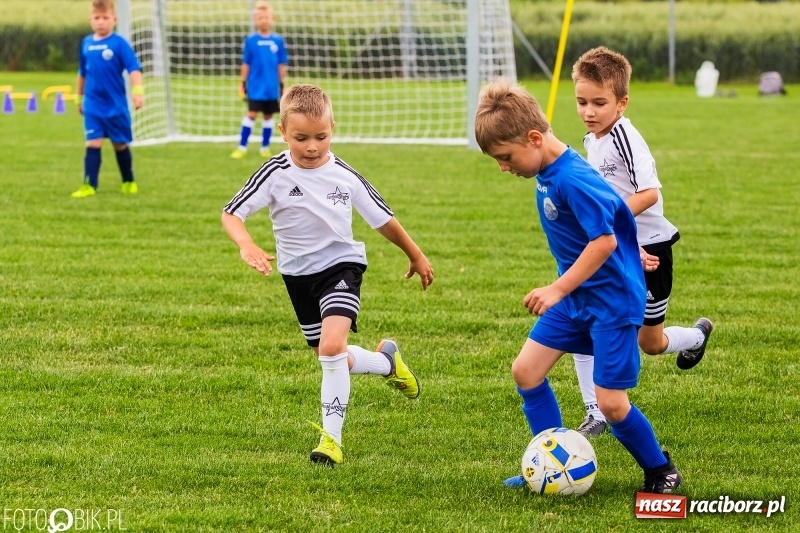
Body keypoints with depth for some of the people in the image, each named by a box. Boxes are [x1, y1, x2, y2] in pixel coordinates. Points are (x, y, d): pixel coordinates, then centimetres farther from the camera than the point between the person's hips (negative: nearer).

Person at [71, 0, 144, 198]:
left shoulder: (119, 43, -9)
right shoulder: (86, 43, 4)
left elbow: (134, 69, -15)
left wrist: (138, 91, -28)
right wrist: (78, 98, 21)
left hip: (116, 105, -2)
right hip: (93, 106, 2)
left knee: (120, 144, 11)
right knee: (93, 143, -8)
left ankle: (129, 182, 29)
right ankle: (89, 185, -9)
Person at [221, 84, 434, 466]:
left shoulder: (345, 176, -10)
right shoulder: (276, 175, -15)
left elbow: (383, 219, 4)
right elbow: (231, 213, -18)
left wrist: (416, 256, 15)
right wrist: (246, 245, -38)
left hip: (341, 265, -2)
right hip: (299, 274, 2)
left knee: (332, 345, -24)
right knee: (333, 360, 13)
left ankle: (332, 436, -15)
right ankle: (387, 361, 45)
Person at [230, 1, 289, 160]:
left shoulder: (278, 40, -1)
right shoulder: (251, 40, -5)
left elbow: (281, 64, 6)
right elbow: (246, 63, 1)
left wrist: (282, 85, 7)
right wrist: (243, 83, 2)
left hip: (272, 87, 2)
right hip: (255, 87, -2)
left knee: (268, 115, 10)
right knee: (252, 114, -6)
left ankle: (265, 147, 21)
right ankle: (242, 147, -1)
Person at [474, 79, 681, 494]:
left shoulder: (574, 180, -25)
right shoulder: (546, 175, 4)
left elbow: (605, 240, -28)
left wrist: (558, 290, -28)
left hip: (612, 299, -9)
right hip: (576, 294, 9)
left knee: (611, 403, -7)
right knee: (525, 370, 4)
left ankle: (660, 471, 16)